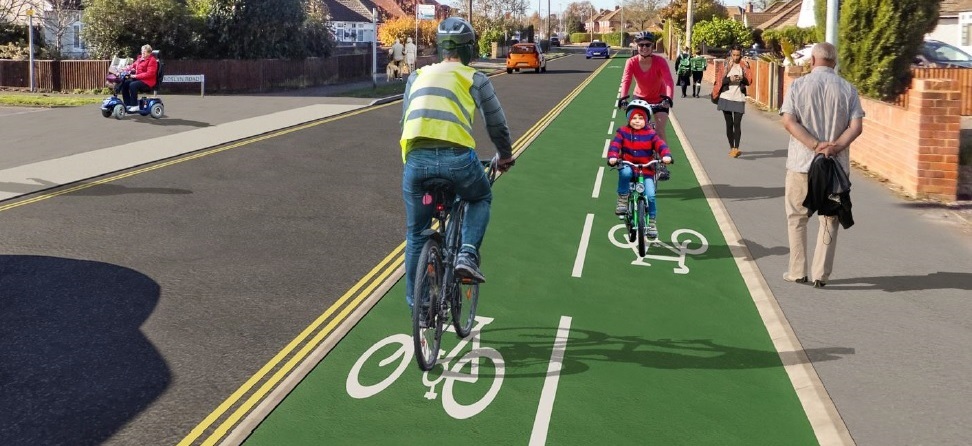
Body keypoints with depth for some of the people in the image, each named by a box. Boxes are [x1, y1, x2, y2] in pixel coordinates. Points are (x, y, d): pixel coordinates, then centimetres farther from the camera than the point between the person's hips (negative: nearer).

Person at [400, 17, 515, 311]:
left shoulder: (418, 76, 23)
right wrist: (506, 156, 36)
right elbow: (497, 125, 18)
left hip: (415, 158, 3)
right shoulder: (475, 79, 13)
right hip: (456, 157, -3)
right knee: (481, 199, 29)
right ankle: (467, 255, 8)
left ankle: (415, 302, 23)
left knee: (416, 234, 18)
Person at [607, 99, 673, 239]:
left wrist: (666, 155, -31)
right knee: (625, 173, -39)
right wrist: (612, 157, -30)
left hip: (646, 170, 1)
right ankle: (622, 200, -16)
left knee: (650, 195, -13)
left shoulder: (650, 134, 1)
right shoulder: (623, 132, 1)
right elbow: (615, 145, -10)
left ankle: (651, 223, 9)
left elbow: (660, 145, -10)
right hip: (628, 166, -1)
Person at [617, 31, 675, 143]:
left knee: (660, 132, -11)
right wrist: (623, 98, -53)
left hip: (659, 100, -2)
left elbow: (668, 81, -38)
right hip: (640, 98, 2)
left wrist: (668, 98, -56)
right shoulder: (632, 62, -22)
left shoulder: (660, 61, -26)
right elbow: (625, 81, -35)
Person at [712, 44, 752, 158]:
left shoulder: (745, 65, 5)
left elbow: (749, 81, 2)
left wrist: (742, 79, -18)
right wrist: (729, 79, -19)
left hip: (739, 98, -1)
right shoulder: (725, 65, 4)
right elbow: (720, 81, -1)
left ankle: (736, 148, -19)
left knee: (737, 124, -12)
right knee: (729, 124, 4)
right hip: (726, 97, 1)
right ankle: (731, 147, 14)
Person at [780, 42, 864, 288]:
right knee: (830, 219, 11)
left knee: (797, 217, 13)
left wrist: (816, 145, -14)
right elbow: (856, 126, -8)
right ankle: (821, 274, 10)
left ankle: (797, 272, 14)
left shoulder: (798, 86, -2)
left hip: (801, 163, -1)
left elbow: (789, 121, -12)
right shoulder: (848, 89, 1)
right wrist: (834, 148, -13)